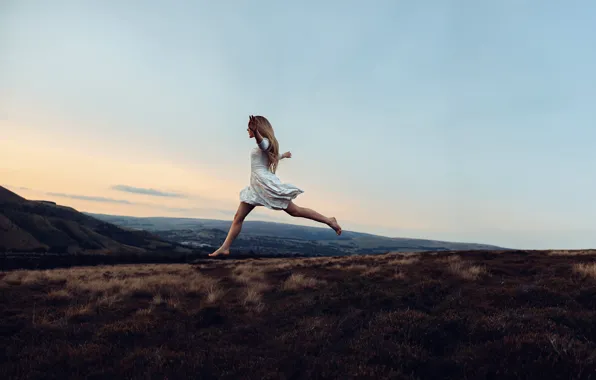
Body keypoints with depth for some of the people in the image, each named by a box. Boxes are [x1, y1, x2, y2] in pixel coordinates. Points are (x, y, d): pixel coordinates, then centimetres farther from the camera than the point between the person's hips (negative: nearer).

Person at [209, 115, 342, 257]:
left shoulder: (265, 141, -7)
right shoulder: (262, 145, 21)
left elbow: (262, 143, -34)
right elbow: (274, 156, 40)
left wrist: (255, 132, -57)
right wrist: (283, 155, 65)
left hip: (266, 184, -9)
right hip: (255, 186, 10)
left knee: (295, 211, -4)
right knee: (238, 217, 4)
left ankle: (329, 220, 6)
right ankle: (225, 247, 7)